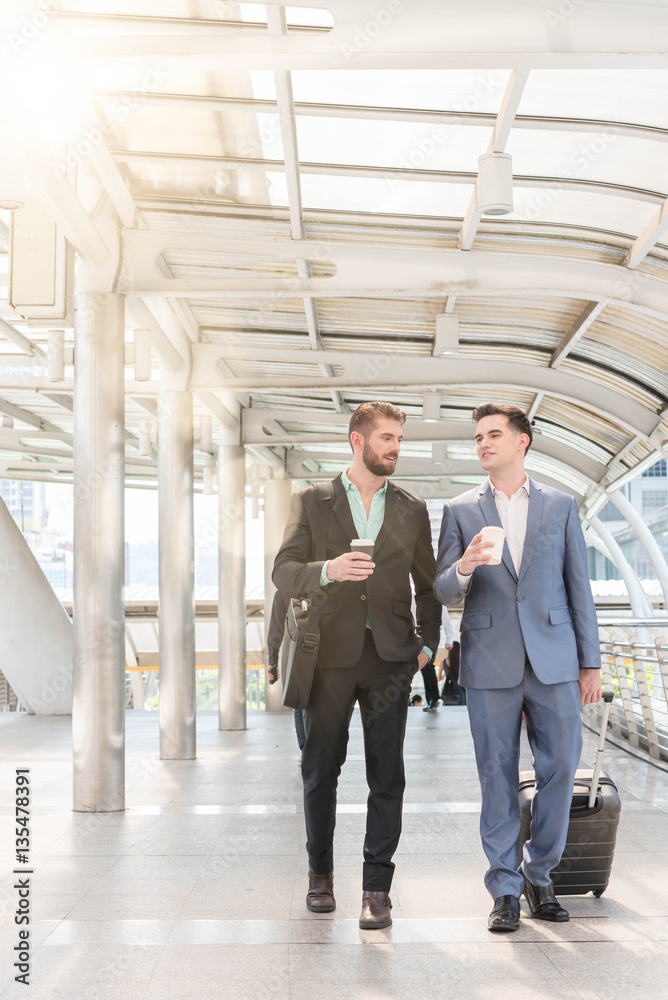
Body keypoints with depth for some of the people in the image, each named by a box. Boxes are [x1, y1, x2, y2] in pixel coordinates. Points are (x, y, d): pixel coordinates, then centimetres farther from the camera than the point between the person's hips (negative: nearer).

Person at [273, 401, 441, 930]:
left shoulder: (413, 510, 11)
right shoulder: (312, 501, 5)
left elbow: (428, 585, 17)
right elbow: (284, 572, -3)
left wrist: (427, 642, 6)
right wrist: (327, 570, -22)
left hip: (390, 655, 1)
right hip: (331, 653, -1)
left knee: (386, 776, -1)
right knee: (321, 770, 8)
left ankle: (377, 888, 8)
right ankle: (321, 872, 28)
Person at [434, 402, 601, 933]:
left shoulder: (561, 506, 9)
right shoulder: (460, 510, 7)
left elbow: (579, 586, 8)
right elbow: (443, 592, 5)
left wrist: (590, 663, 5)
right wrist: (464, 569, -18)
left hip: (554, 660, 1)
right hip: (490, 662, 0)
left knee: (561, 767, 2)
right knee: (498, 776, 3)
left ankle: (539, 875, 22)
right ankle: (506, 888, 15)